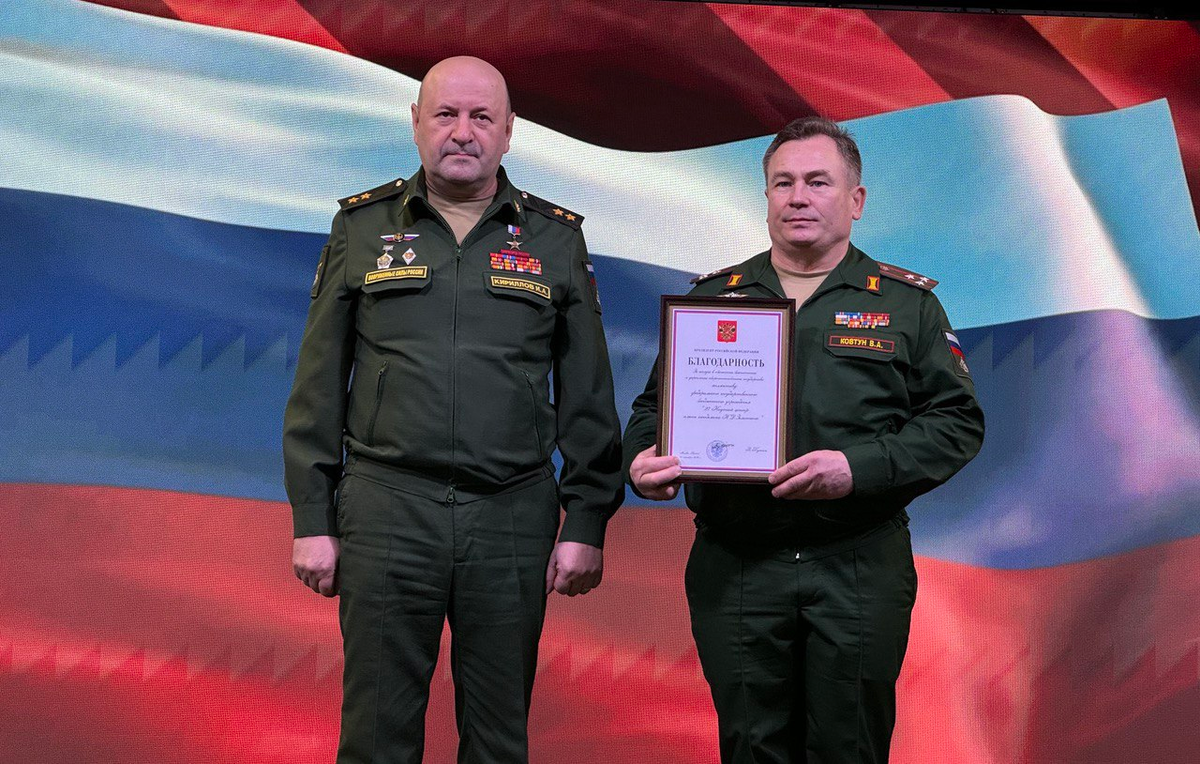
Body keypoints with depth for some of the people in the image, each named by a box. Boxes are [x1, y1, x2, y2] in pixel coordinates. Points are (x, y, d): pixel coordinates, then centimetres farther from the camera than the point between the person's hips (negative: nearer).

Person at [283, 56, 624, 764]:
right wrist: (312, 519, 2)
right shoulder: (362, 226, 8)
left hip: (514, 516, 1)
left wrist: (587, 523, 1)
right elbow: (319, 387, 7)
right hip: (386, 508, 0)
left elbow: (589, 396, 7)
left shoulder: (556, 238, 8)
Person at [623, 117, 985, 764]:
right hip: (733, 570, 2)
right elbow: (656, 405, 16)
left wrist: (860, 468, -15)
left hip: (860, 570, -1)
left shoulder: (907, 304, 6)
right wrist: (641, 459, -7)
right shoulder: (711, 297, 12)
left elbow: (957, 421, 0)